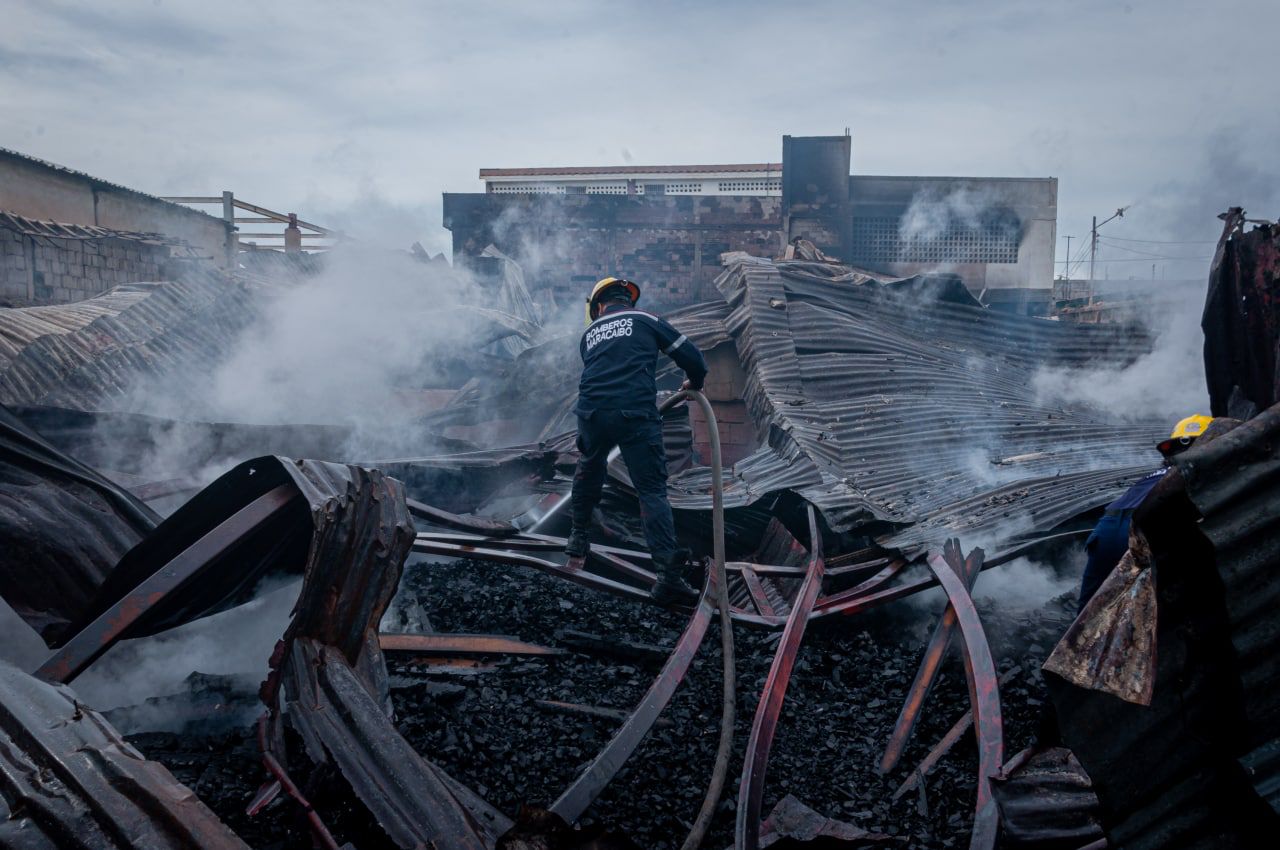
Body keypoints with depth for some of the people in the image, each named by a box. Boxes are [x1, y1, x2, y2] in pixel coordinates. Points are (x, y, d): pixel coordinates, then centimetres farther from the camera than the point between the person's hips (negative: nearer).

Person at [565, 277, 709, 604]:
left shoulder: (589, 334, 23)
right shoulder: (646, 320, 13)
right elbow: (691, 356, 9)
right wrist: (695, 383, 29)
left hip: (592, 413, 3)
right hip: (636, 415, -3)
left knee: (589, 470, 31)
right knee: (652, 490, 0)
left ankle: (579, 537, 43)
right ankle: (668, 571, -11)